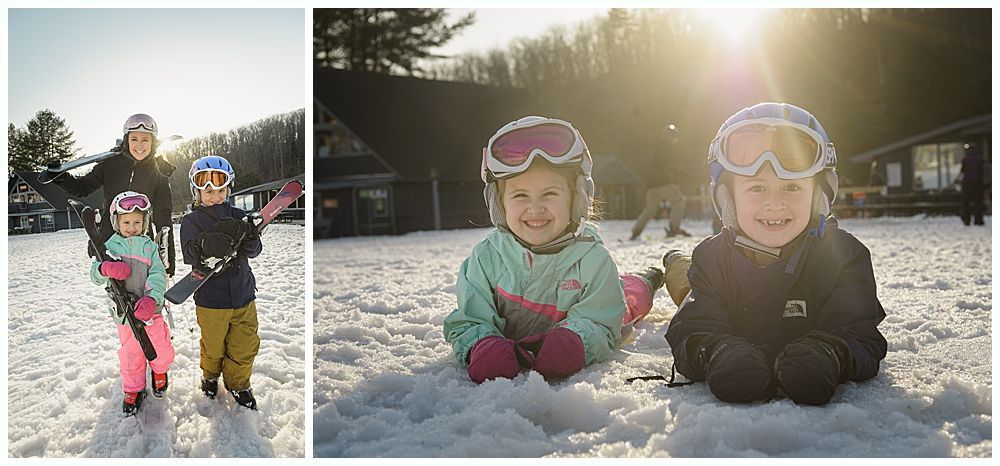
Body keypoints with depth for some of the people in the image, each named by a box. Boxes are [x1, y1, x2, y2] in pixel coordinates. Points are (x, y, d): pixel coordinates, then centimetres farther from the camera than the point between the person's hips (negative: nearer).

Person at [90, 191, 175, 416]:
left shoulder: (149, 246, -1)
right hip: (124, 312, 0)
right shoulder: (110, 246, 0)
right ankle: (133, 390, 32)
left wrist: (150, 298, -27)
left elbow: (158, 275, -10)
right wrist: (105, 268, -29)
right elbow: (95, 276, -4)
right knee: (131, 355, 11)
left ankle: (159, 372, 38)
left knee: (162, 350, 4)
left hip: (150, 310, 0)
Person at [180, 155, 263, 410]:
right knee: (213, 346, 14)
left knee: (245, 345, 8)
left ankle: (238, 383, 30)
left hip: (242, 294, 2)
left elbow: (254, 250, -4)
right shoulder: (191, 221, -3)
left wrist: (249, 240, -27)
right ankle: (210, 375, 42)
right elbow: (188, 255, -17)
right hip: (210, 300, -2)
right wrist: (204, 246, -38)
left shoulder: (237, 216, 3)